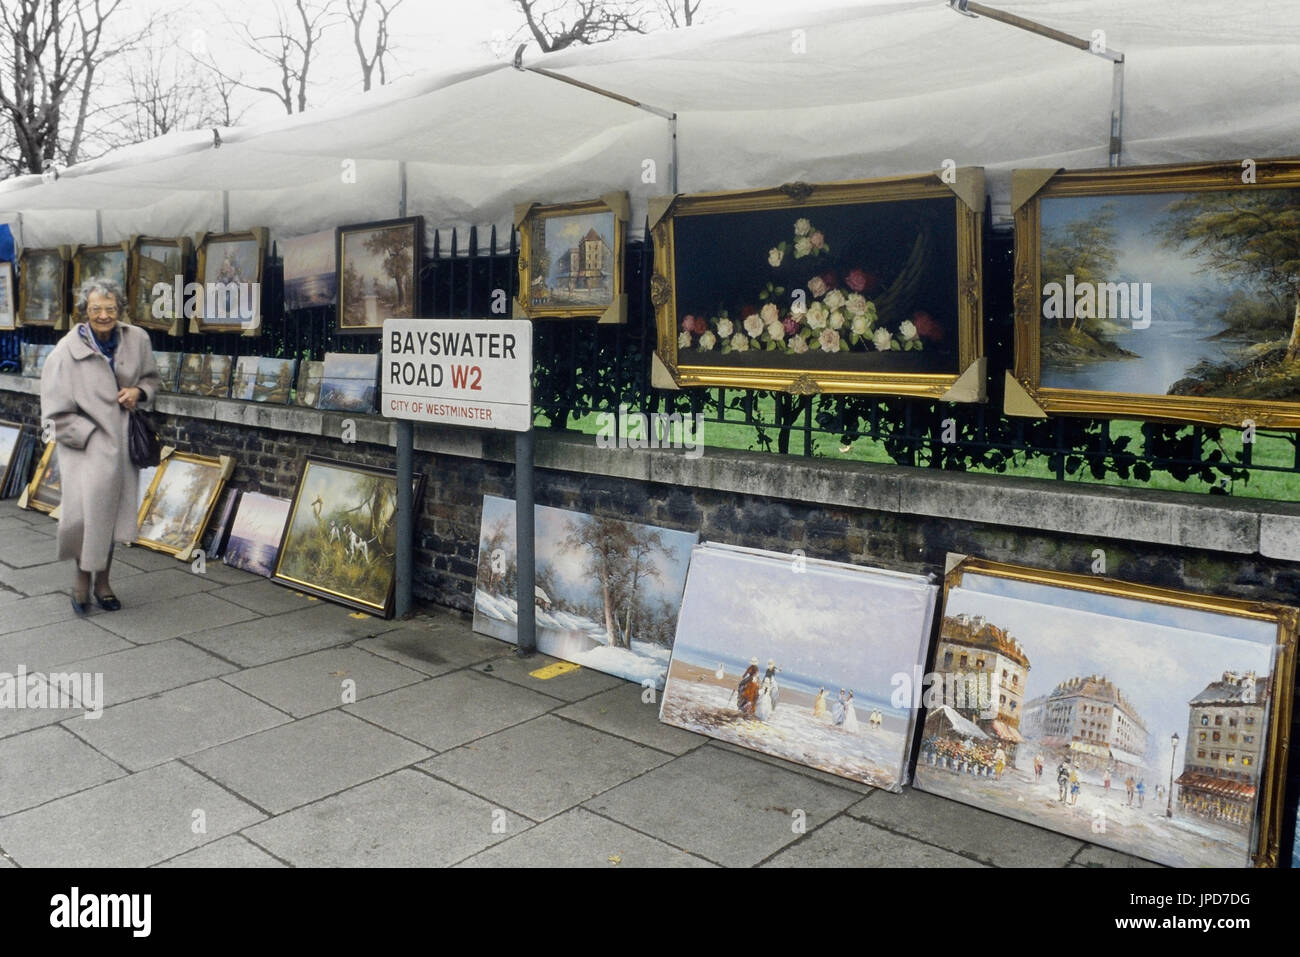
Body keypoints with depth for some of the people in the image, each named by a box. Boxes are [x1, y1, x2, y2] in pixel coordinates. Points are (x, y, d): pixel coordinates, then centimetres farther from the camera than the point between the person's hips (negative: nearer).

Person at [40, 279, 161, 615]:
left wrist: (139, 391, -5)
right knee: (84, 511, -19)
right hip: (85, 448, -4)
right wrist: (92, 436, -16)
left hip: (123, 446, 4)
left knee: (111, 514, 12)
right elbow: (55, 414, -8)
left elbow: (152, 378, 17)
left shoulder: (137, 340, -1)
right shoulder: (66, 352, -12)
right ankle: (82, 573, 8)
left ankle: (102, 582, 30)